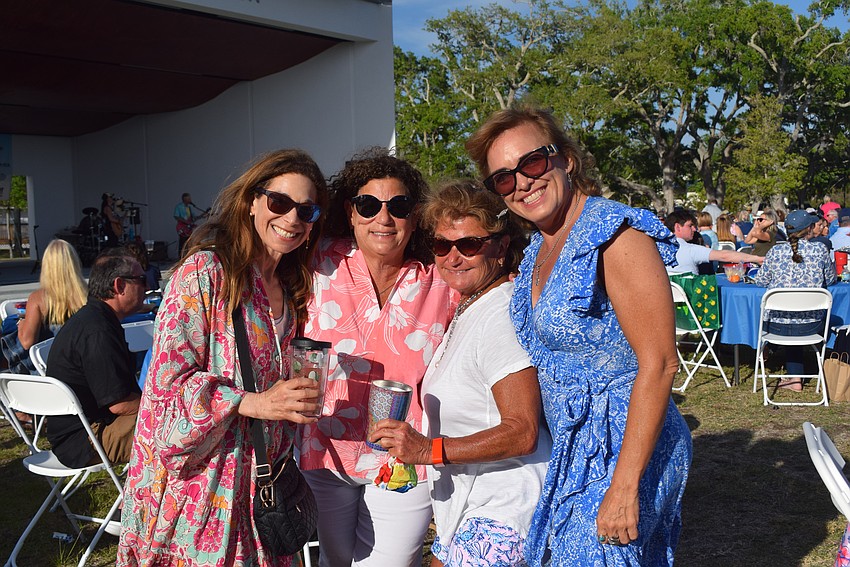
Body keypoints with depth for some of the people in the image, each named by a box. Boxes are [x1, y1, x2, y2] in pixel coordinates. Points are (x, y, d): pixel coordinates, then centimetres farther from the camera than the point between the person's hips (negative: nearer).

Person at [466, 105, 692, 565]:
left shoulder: (615, 237, -18)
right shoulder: (540, 250, 9)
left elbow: (659, 365, -22)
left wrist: (624, 486, -24)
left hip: (624, 452, -8)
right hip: (573, 453, 8)